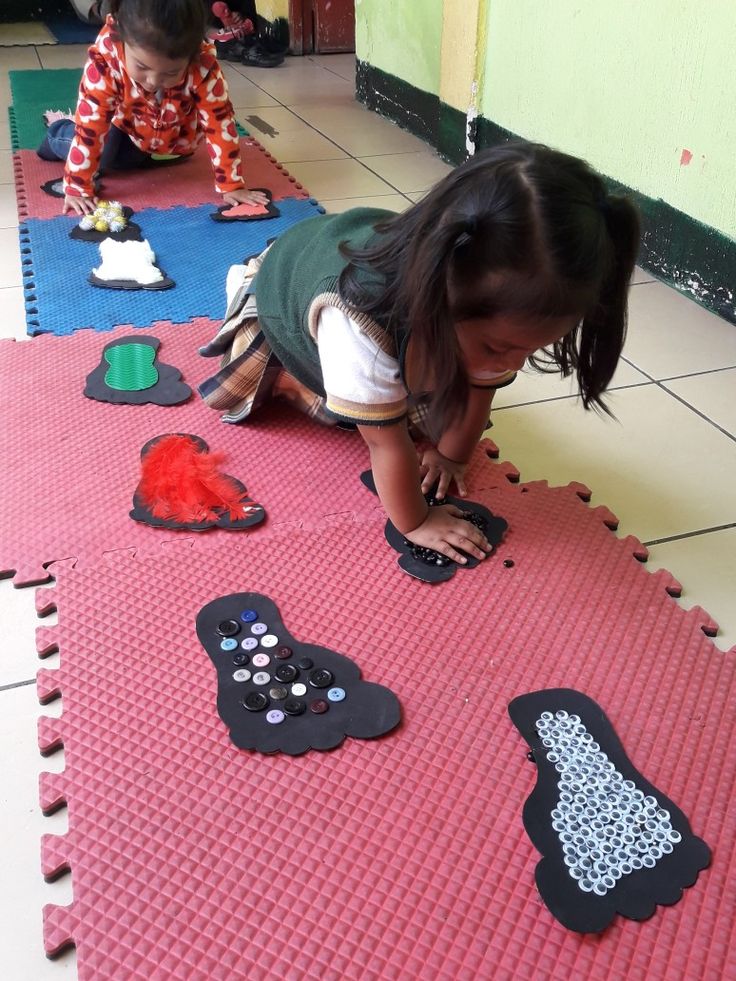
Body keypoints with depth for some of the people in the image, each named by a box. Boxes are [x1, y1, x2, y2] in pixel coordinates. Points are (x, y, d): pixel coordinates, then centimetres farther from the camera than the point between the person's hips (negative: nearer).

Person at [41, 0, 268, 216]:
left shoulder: (203, 66, -38)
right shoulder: (104, 59, -38)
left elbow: (219, 124, -29)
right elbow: (90, 125, -33)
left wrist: (232, 185, -27)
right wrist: (77, 188, -30)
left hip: (176, 137, 0)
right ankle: (57, 131, 19)